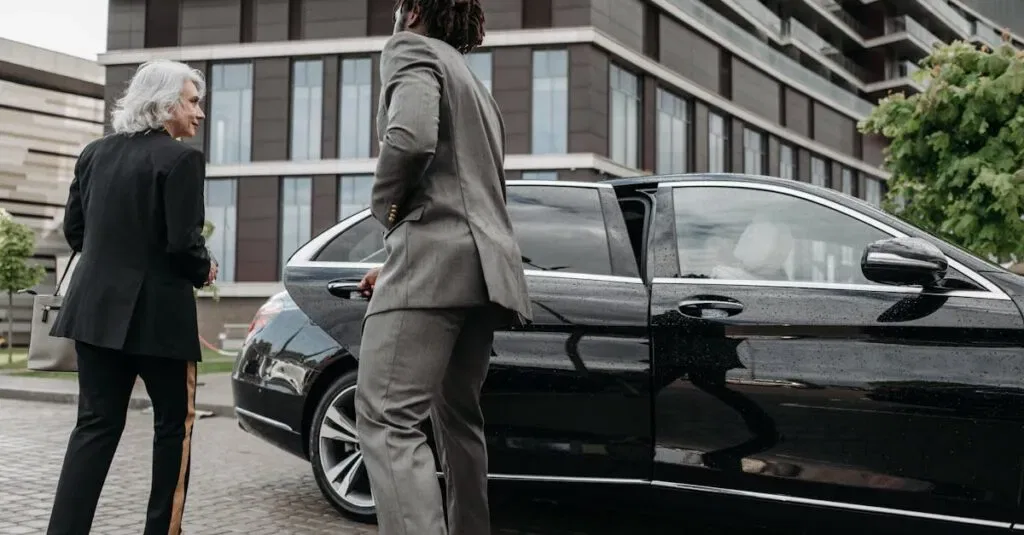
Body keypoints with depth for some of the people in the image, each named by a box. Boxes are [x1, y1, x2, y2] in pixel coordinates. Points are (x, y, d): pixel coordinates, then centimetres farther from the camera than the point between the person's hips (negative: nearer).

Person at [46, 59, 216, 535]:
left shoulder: (95, 153, 9)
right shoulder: (181, 158, -12)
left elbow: (74, 228, 12)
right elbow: (183, 241, -17)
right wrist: (203, 272, 3)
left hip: (95, 306, 6)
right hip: (156, 311, -6)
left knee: (96, 424, 10)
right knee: (174, 422, 9)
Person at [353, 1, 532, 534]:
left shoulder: (411, 47, 2)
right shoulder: (473, 84, 31)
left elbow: (411, 138, -19)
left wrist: (385, 206, 0)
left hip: (437, 252, -10)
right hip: (485, 260, 10)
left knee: (388, 419, -16)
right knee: (456, 415, 18)